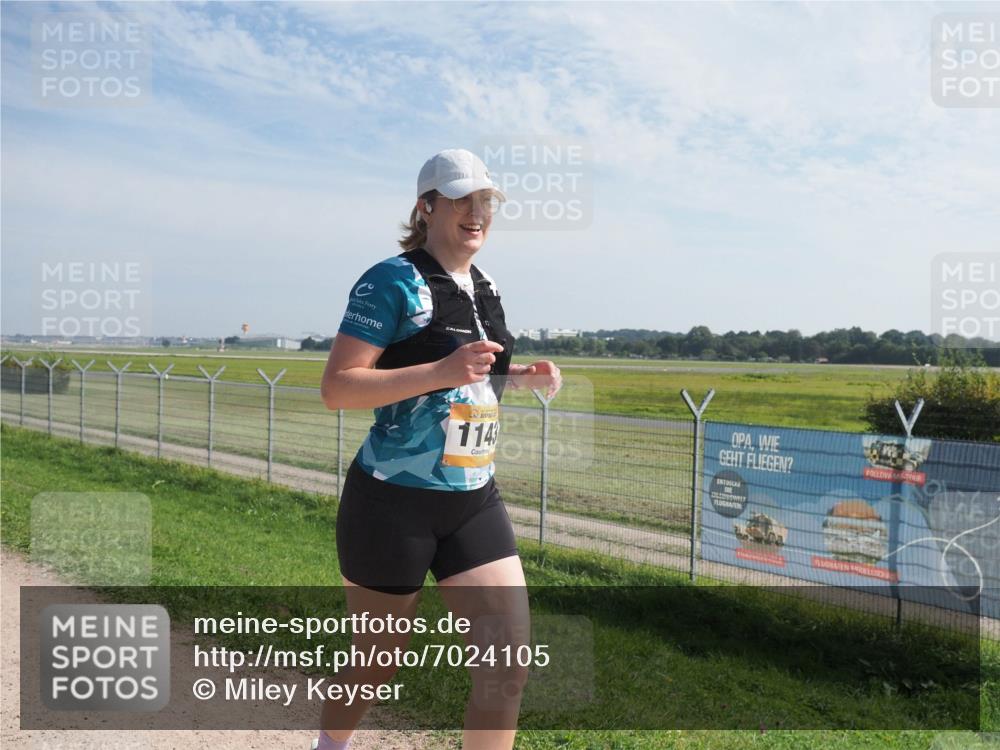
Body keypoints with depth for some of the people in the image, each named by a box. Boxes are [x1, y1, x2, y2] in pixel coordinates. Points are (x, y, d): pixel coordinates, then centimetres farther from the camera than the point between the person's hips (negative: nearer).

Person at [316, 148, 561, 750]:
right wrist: (443, 371, -28)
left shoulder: (485, 289, 11)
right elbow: (336, 387, -18)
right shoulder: (394, 281, -11)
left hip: (476, 501, 6)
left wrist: (520, 376, 6)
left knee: (510, 666, -1)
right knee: (378, 664, 13)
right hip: (394, 502, -6)